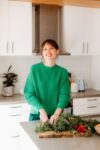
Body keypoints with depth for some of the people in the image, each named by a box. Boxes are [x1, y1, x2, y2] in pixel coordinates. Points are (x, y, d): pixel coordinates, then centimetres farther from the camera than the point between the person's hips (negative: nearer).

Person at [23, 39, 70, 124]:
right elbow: (28, 94, -8)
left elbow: (64, 95, -9)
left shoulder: (63, 72, -3)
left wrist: (57, 113, -25)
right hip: (37, 115, 0)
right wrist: (41, 110, -21)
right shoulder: (34, 69, -6)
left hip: (55, 116, 1)